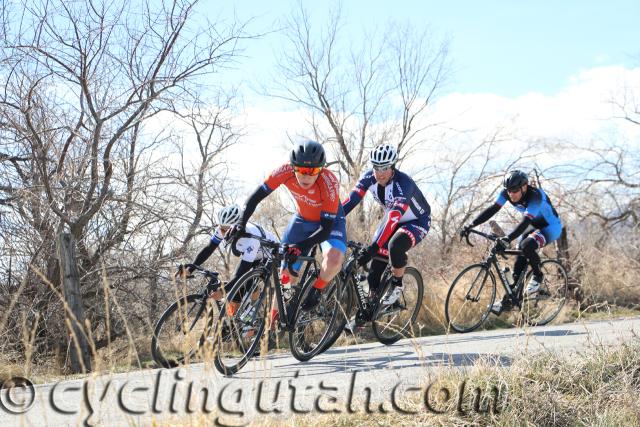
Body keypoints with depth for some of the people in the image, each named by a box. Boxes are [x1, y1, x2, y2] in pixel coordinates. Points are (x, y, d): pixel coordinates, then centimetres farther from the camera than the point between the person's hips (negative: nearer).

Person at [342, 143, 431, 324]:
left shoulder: (403, 184, -36)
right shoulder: (369, 177, -18)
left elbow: (393, 218, -46)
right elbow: (351, 201, -23)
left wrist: (373, 247, -54)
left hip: (417, 222, -6)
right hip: (392, 219, 6)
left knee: (395, 245, -36)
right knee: (375, 265, -5)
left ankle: (397, 286, -10)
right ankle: (369, 309, 14)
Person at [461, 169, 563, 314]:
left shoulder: (535, 196, -35)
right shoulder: (507, 193, -16)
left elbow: (525, 222, -45)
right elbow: (492, 209, -20)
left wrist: (507, 239, -58)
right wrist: (471, 225, -32)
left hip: (551, 226, -7)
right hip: (534, 225, 7)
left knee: (527, 245, -33)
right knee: (520, 261, -1)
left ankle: (537, 276, -8)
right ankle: (509, 300, 8)